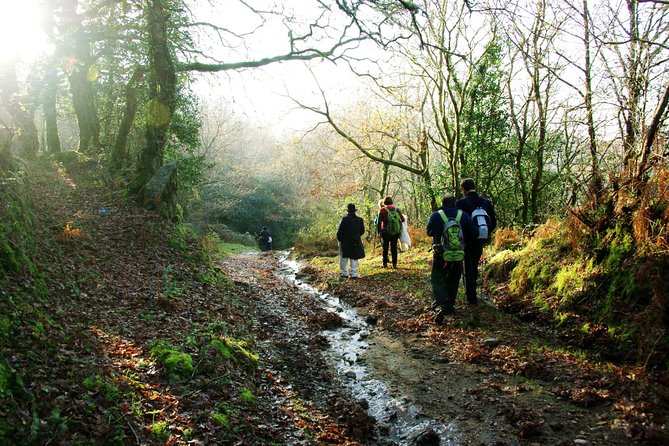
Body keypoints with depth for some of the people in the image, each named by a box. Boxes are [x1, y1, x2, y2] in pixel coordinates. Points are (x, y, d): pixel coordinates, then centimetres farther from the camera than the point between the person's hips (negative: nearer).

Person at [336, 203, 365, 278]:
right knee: (354, 258, 10)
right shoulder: (360, 220, -3)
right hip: (356, 242, 2)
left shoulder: (344, 219, -14)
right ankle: (353, 273, 9)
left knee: (344, 258, 11)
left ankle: (344, 273, 15)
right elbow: (362, 231, 6)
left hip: (344, 242, -2)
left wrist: (339, 239, 5)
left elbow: (339, 231, -11)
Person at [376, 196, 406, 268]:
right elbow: (402, 219, 6)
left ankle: (385, 264, 12)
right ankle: (394, 264, 6)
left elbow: (379, 222, -7)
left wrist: (379, 232, -1)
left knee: (385, 247, 10)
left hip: (386, 232, -1)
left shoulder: (382, 210, -5)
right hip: (395, 232, 2)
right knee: (394, 248, 7)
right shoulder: (396, 209, 1)